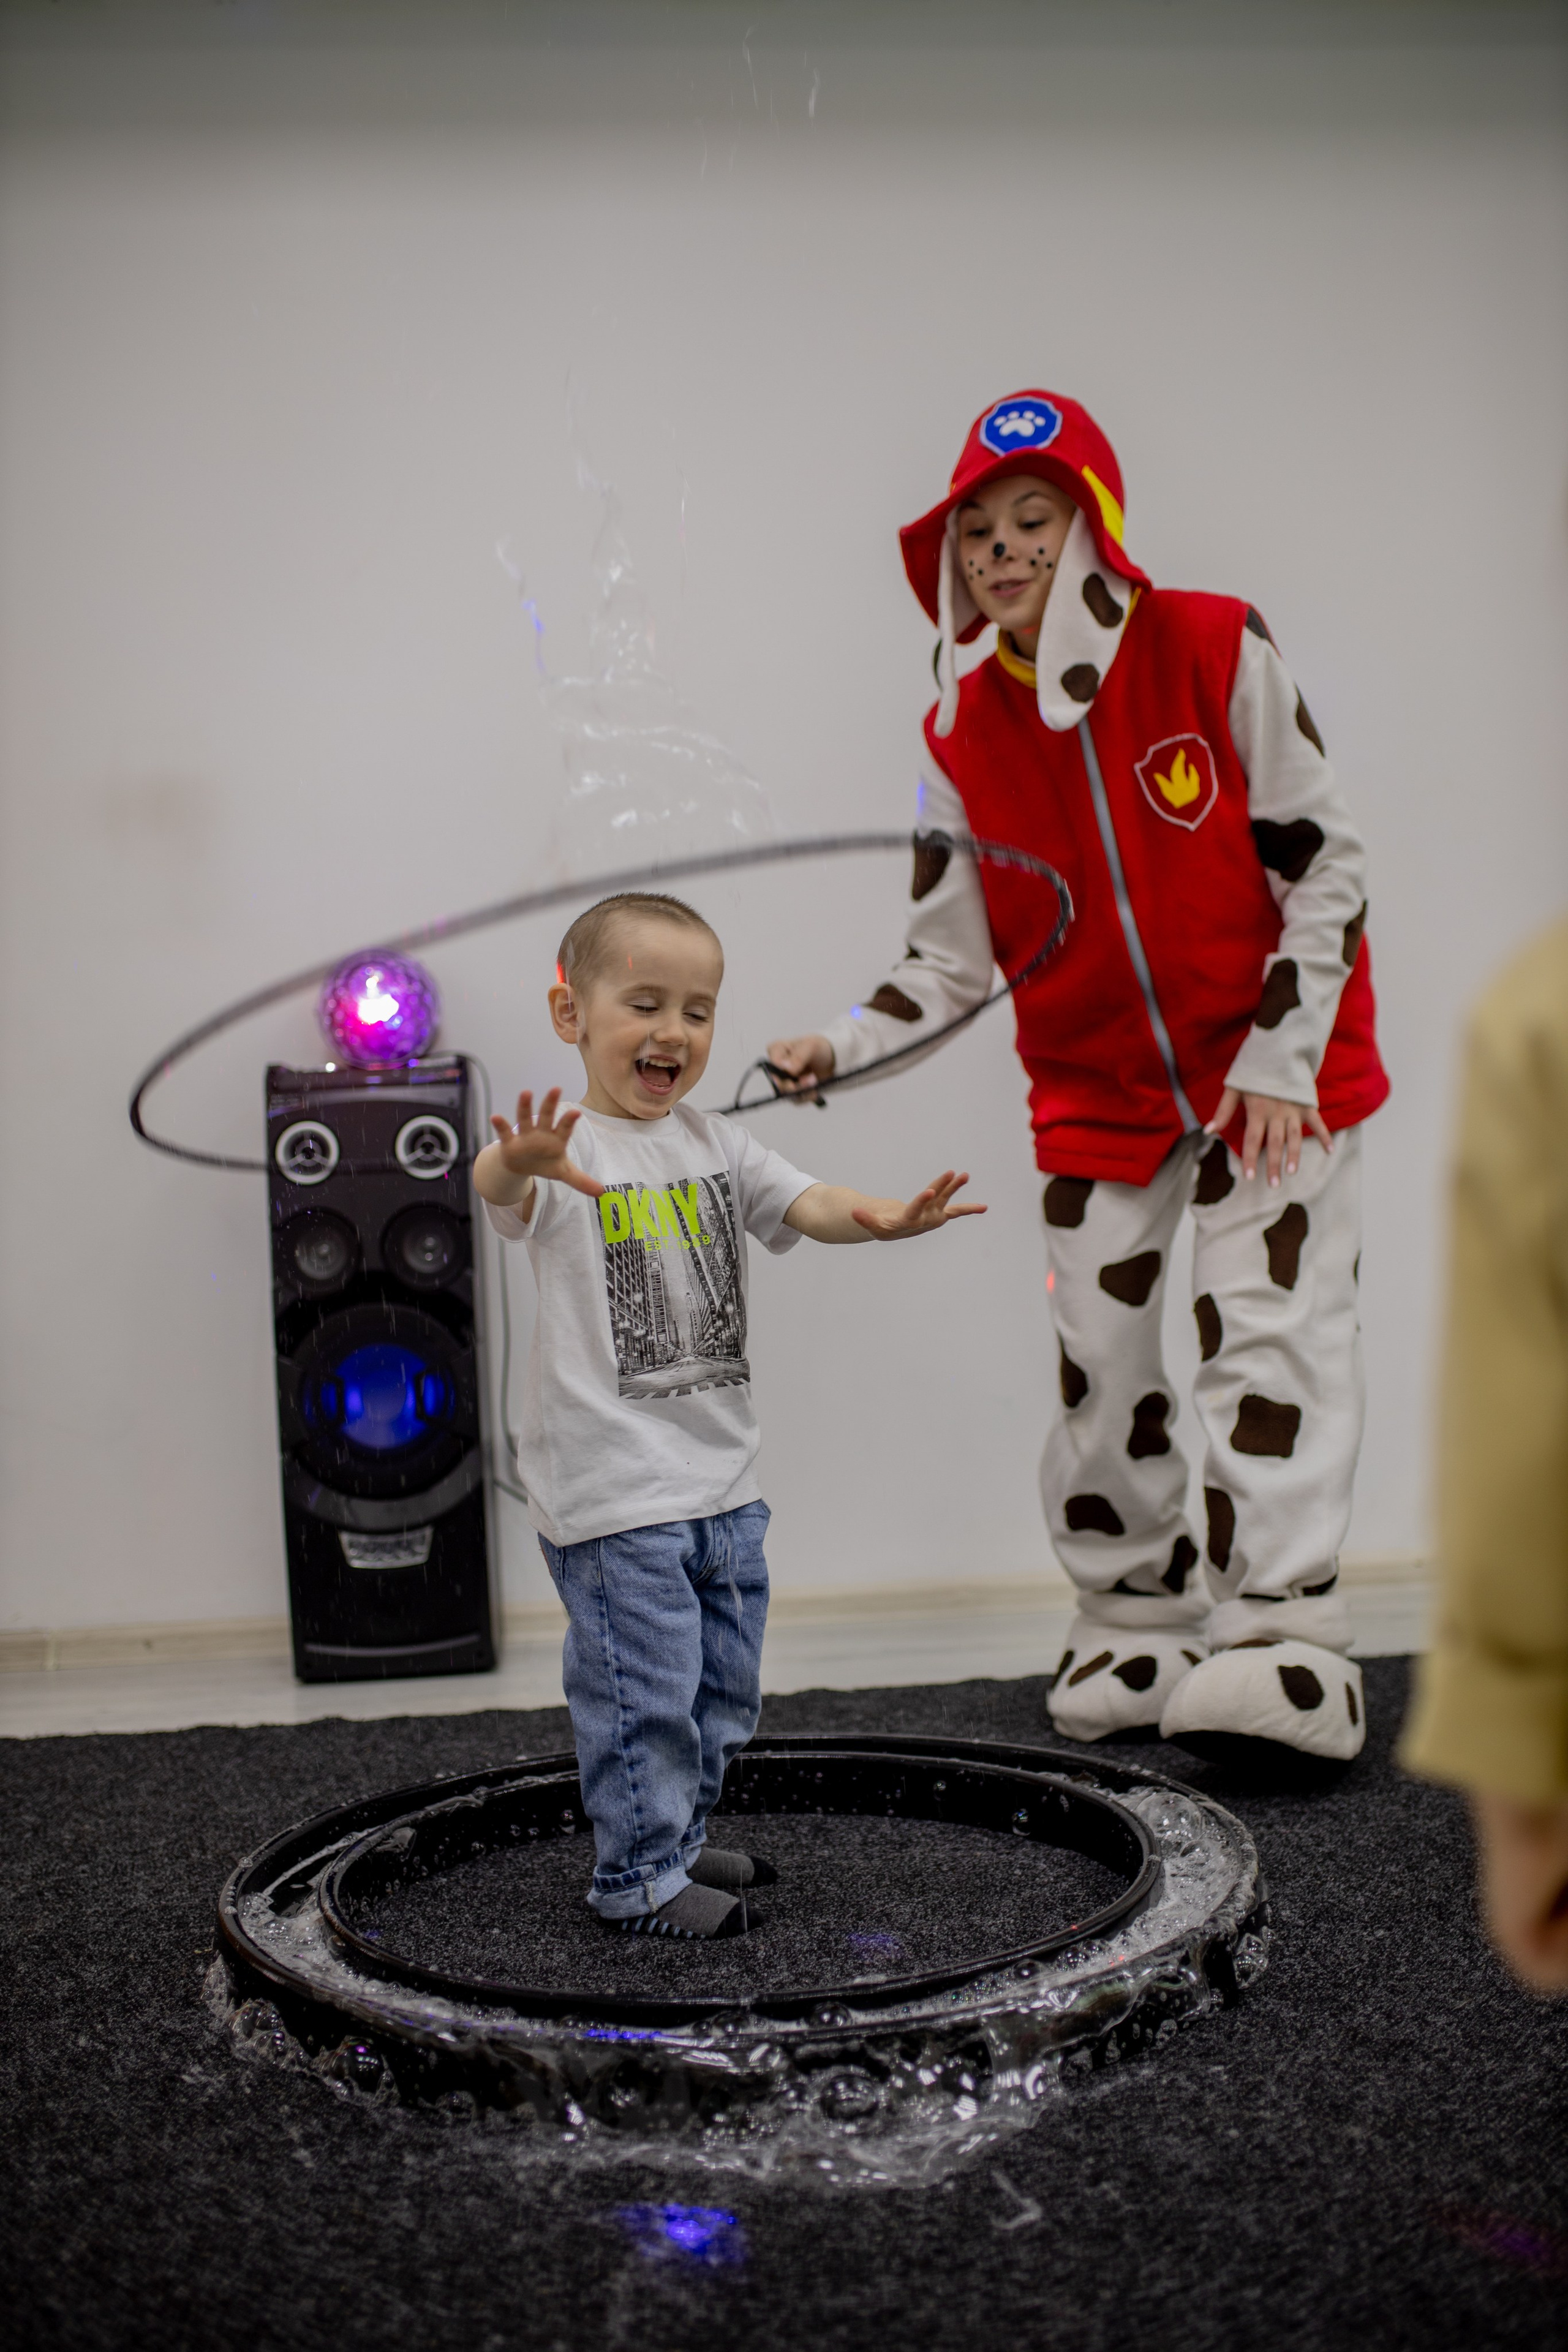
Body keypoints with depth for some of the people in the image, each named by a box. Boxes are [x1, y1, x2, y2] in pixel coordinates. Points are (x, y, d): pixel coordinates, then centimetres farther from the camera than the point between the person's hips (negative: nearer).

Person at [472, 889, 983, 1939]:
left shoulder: (718, 1145, 9)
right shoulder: (567, 1149, -11)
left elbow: (803, 1202, -2)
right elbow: (501, 1189, -32)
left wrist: (875, 1217, -26)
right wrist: (518, 1164, -58)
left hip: (723, 1478, 7)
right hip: (613, 1492, -7)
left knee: (725, 1686, 19)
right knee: (646, 1692, -2)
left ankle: (681, 1836, 37)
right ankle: (641, 1874, 15)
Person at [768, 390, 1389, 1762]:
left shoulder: (1214, 651, -13)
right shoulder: (965, 734, -4)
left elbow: (1325, 865, -9)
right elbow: (955, 956, 0)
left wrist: (1282, 1056, -14)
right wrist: (845, 1047, -16)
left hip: (1273, 1066, -4)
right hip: (1096, 1091, 4)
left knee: (1265, 1330, -11)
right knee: (1099, 1361, 6)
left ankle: (1280, 1653, -7)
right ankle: (1138, 1627, 23)